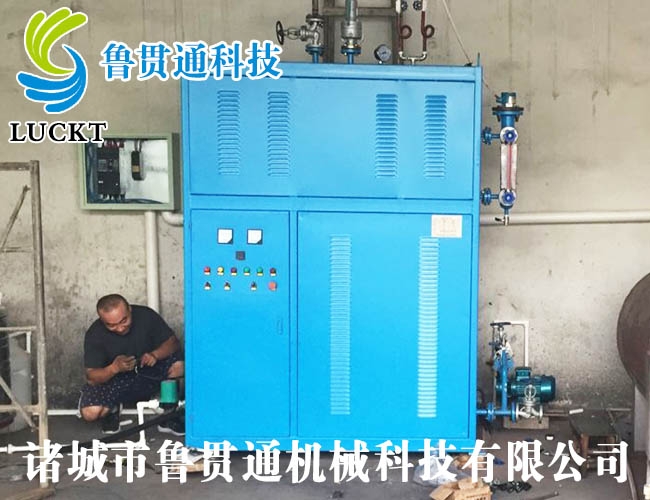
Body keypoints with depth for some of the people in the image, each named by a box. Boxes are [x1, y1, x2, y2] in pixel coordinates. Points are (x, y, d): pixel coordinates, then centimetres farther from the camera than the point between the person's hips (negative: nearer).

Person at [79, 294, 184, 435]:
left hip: (149, 374, 1)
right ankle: (112, 409, 9)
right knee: (90, 412, -29)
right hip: (113, 379, -1)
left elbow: (173, 342, -11)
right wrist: (114, 368, -40)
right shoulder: (94, 335, -19)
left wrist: (155, 355, -32)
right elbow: (91, 378, -19)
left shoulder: (146, 316, -16)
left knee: (179, 365, -28)